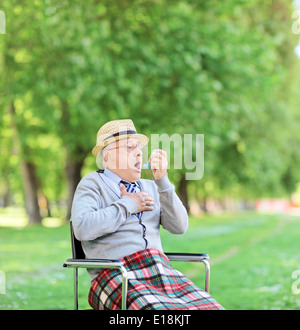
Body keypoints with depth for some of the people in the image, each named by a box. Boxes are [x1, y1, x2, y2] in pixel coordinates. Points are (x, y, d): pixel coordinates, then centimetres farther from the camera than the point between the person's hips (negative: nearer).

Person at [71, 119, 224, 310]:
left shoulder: (150, 187, 24)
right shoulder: (92, 183, 9)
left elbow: (179, 227, 9)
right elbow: (82, 229, -11)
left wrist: (162, 180, 0)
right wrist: (127, 205, 0)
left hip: (161, 271, 5)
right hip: (116, 277, -5)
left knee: (210, 308, -23)